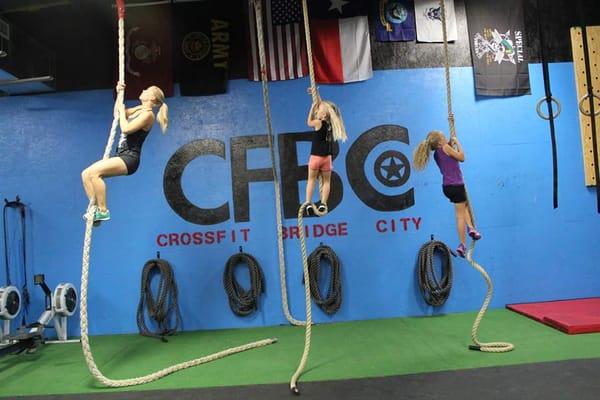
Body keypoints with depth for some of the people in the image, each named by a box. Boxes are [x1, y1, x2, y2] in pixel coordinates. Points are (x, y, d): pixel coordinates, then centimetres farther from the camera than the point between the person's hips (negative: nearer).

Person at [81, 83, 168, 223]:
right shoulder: (140, 109, 16)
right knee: (86, 174, 2)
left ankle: (103, 211, -16)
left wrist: (122, 110, -6)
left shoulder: (148, 114, -11)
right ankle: (95, 208, 2)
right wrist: (119, 94, 19)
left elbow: (126, 128, -22)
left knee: (94, 172, -25)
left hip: (129, 159, -9)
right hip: (122, 156, 10)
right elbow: (117, 114, 28)